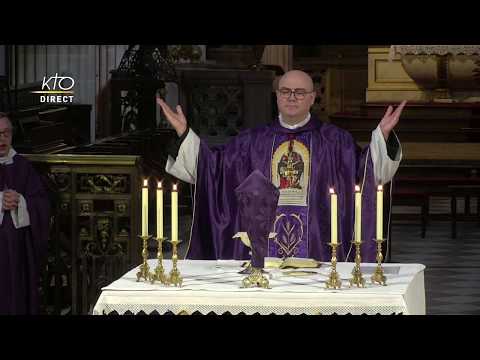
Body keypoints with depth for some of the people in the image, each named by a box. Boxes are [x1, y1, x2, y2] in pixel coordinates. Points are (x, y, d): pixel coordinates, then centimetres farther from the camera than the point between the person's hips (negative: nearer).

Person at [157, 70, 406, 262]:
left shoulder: (334, 139, 7)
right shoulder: (252, 141, 12)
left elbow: (369, 171, -3)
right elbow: (212, 166, 9)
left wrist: (383, 135, -17)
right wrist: (183, 133, 1)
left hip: (316, 250, -1)